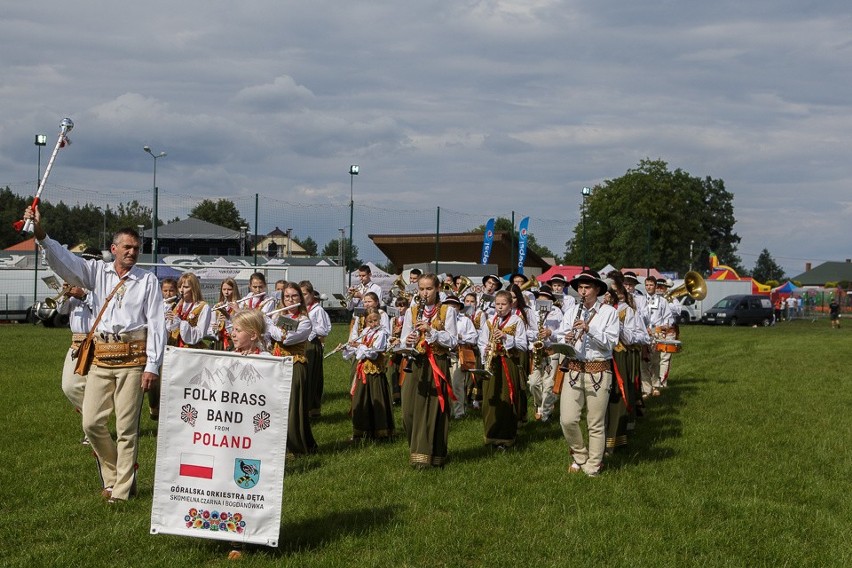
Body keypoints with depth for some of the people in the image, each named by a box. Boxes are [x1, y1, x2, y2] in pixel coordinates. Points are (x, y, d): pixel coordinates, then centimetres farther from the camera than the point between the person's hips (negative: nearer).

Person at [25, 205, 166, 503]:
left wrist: (153, 365, -8)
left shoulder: (147, 280, 3)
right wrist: (41, 235, -21)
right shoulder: (97, 271, 10)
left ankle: (122, 489, 5)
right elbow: (64, 260, -3)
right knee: (92, 423, 2)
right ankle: (113, 475, 23)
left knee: (126, 427, -2)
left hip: (132, 358, -3)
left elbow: (157, 324, -1)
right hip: (101, 356, 3)